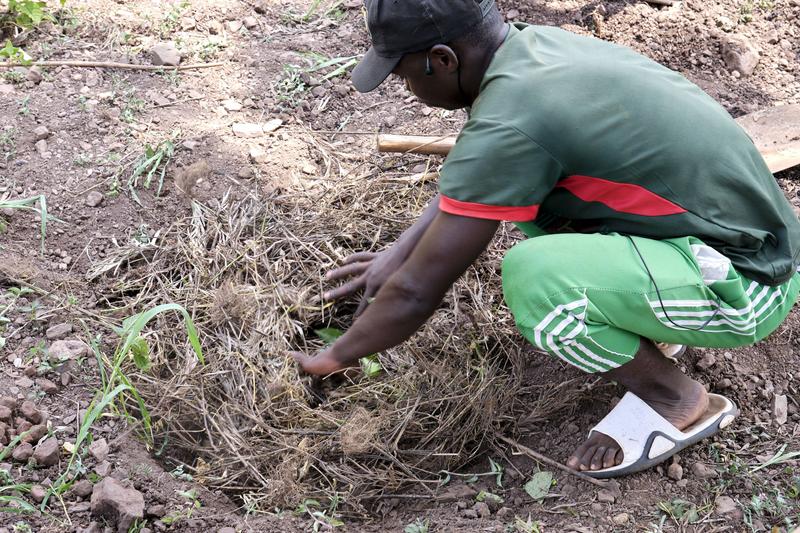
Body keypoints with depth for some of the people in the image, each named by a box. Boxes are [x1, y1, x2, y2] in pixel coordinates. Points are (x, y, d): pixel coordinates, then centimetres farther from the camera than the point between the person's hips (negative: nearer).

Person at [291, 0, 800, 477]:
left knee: (531, 275, -28)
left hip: (744, 285, -8)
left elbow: (416, 293, -17)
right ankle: (641, 321, 16)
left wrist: (336, 356, -1)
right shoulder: (536, 45, 0)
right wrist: (400, 251, 16)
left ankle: (676, 399, -2)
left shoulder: (508, 126, -27)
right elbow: (468, 179, 19)